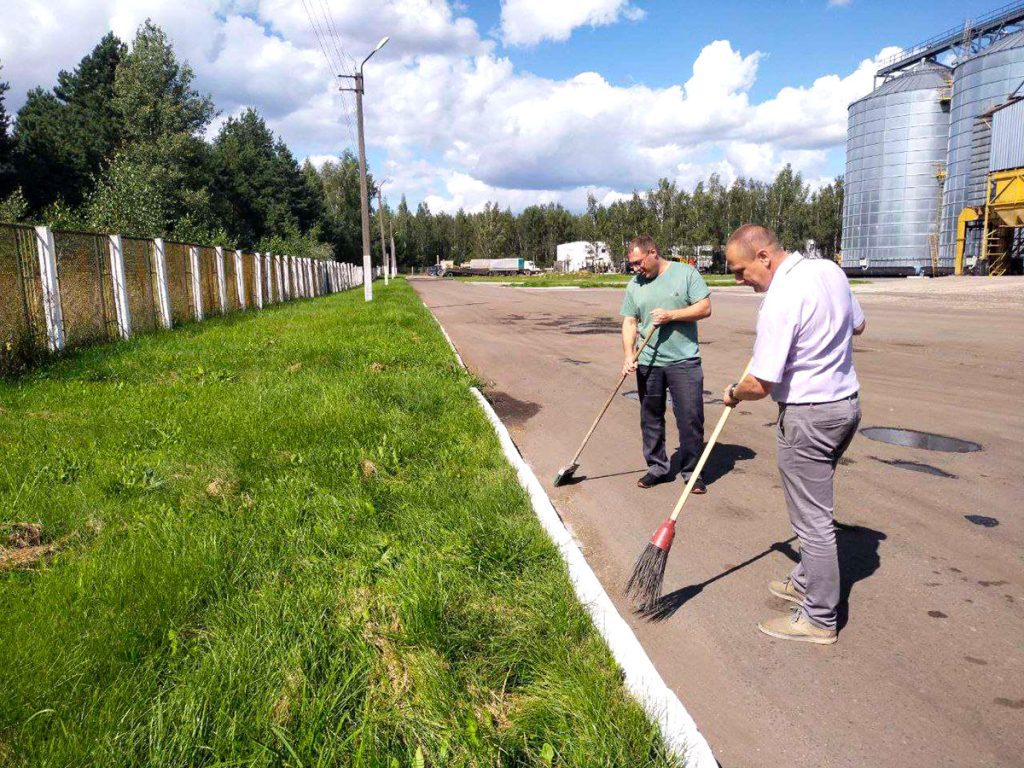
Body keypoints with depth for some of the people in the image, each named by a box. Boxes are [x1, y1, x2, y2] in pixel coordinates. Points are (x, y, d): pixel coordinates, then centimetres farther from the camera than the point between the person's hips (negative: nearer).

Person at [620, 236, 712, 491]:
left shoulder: (685, 273, -3)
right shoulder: (634, 285, 7)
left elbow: (705, 308, -6)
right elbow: (629, 323, 5)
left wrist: (671, 315, -16)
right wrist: (628, 355, -8)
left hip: (684, 361, -3)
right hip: (648, 363, 4)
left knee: (691, 418, -1)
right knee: (651, 418, 11)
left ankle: (691, 471, 13)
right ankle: (657, 467, 25)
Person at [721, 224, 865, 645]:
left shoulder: (780, 301, -24)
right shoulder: (830, 269, 3)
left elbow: (760, 384, -23)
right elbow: (857, 325, 19)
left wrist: (733, 394, -3)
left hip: (807, 415, -10)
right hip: (847, 402, 10)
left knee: (812, 519, 2)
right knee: (815, 506, 23)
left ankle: (819, 618, 15)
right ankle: (806, 582, 39)